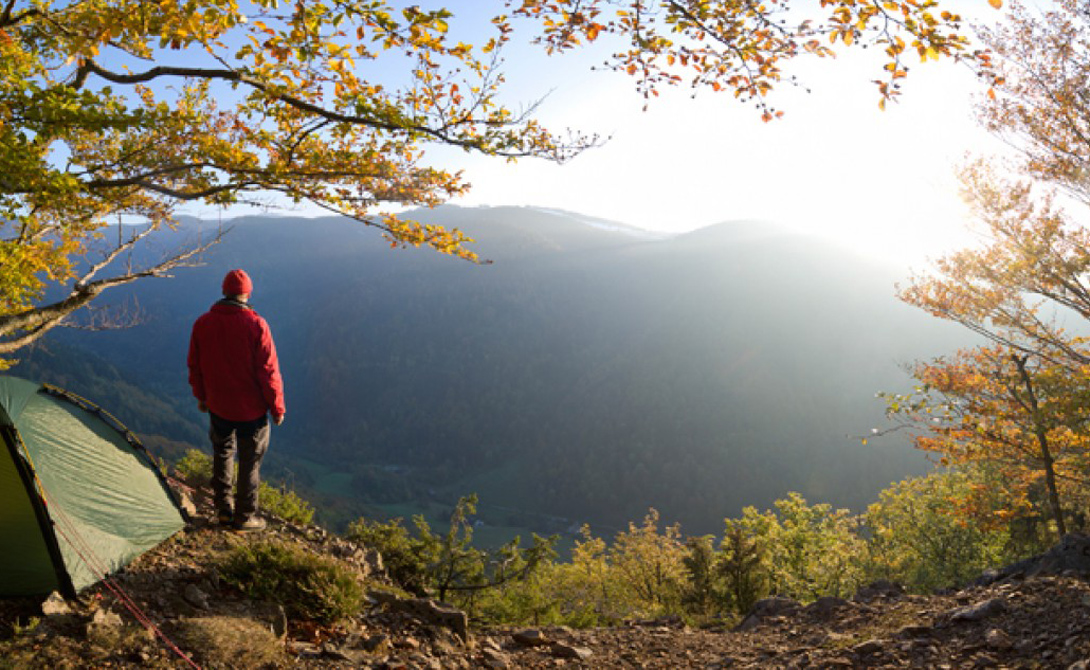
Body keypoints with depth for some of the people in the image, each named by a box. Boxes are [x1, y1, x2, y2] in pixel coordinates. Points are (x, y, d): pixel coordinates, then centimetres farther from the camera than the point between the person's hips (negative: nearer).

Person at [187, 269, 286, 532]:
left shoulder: (202, 323, -5)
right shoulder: (255, 325, -19)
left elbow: (195, 365, 6)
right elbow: (268, 370, -17)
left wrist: (201, 396, 21)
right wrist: (277, 407, -6)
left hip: (217, 406, 5)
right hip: (251, 409, -4)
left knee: (222, 454, 23)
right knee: (250, 461, 10)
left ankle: (224, 510, 33)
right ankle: (245, 517, 21)